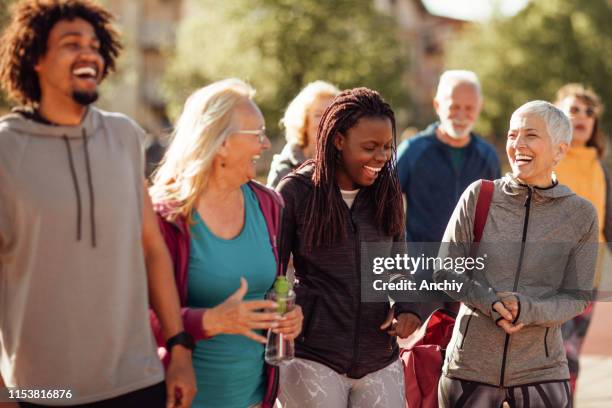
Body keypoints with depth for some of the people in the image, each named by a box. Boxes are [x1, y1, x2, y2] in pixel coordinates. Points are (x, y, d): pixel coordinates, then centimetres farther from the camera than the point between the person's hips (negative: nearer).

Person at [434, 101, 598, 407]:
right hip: (470, 364, 0)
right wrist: (489, 301, -18)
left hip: (541, 369, 0)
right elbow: (445, 272, -1)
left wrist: (527, 310, -20)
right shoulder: (479, 196, -3)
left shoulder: (580, 215, -3)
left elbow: (577, 297, -1)